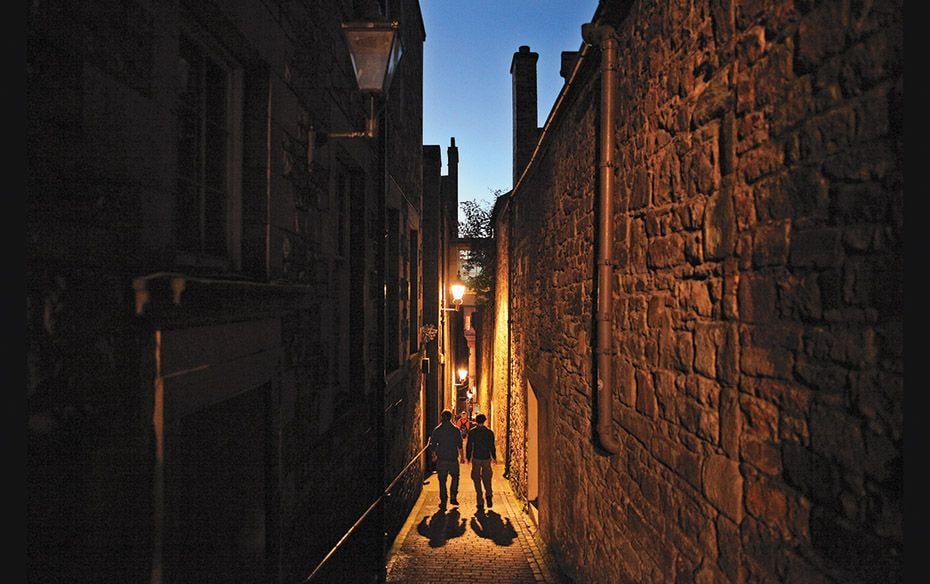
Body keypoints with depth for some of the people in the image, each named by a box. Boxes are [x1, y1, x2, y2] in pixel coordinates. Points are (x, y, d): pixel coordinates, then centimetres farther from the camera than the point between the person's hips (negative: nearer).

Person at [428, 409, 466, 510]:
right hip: (453, 459, -1)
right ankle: (453, 497, 14)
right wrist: (462, 457, 4)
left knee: (442, 481, 7)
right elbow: (460, 445, -5)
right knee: (455, 477, 20)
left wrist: (433, 456, 17)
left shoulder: (436, 430, -1)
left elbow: (432, 445, 3)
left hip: (441, 460, 1)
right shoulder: (456, 429, -4)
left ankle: (443, 503, 6)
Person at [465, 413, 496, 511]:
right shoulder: (489, 432, -2)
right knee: (487, 478, 15)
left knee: (477, 480, 6)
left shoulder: (472, 432, -2)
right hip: (486, 458, 1)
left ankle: (480, 503, 4)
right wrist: (494, 457, 11)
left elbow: (469, 446, 0)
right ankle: (489, 495, -8)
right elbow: (492, 446, -1)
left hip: (476, 459, 0)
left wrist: (468, 457, 10)